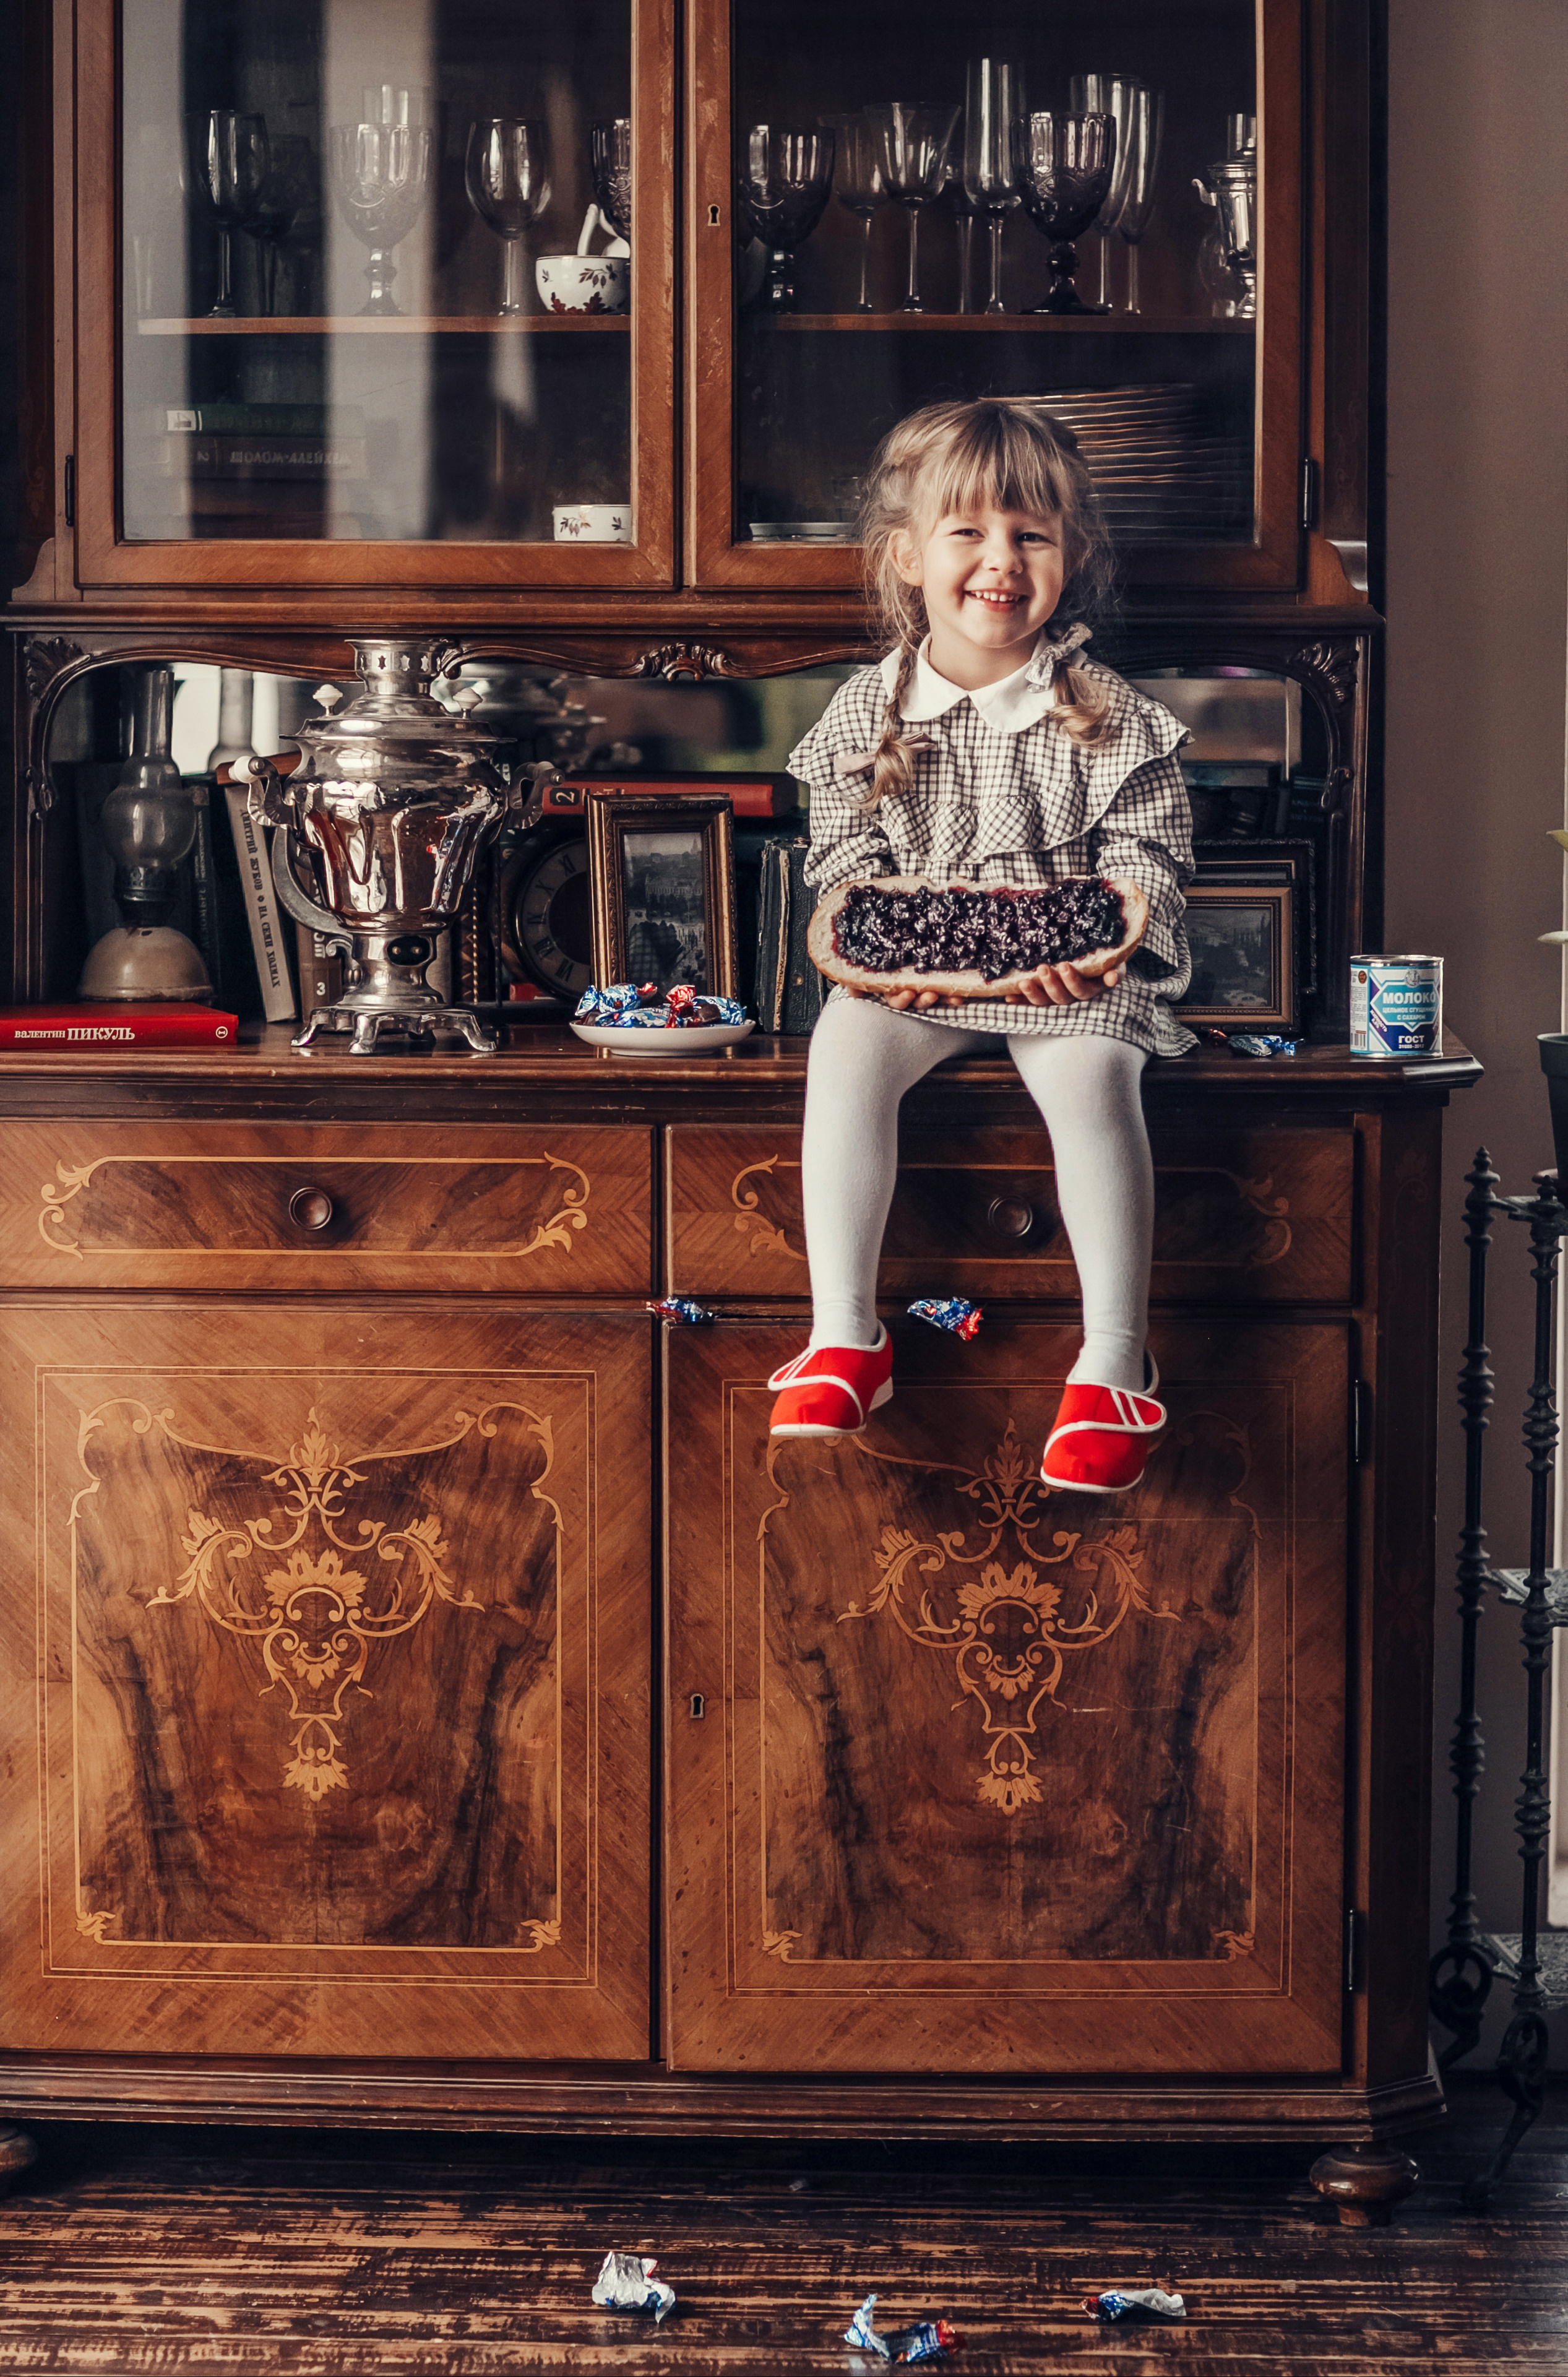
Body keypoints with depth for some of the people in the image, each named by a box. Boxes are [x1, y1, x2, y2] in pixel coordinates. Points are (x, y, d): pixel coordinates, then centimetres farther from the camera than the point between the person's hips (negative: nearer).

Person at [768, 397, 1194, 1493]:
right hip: (909, 976, 2)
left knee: (1090, 1073, -32)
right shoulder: (865, 714, 6)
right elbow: (844, 857, 6)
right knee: (845, 1043, -28)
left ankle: (1117, 1365, -26)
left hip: (1074, 976, -2)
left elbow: (1147, 860, -1)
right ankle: (845, 1337, -24)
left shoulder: (1108, 716, 1)